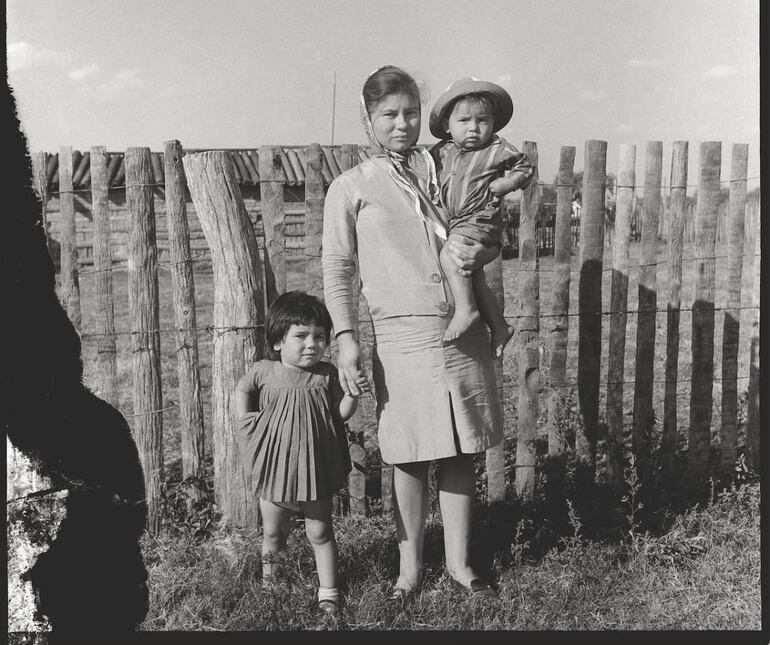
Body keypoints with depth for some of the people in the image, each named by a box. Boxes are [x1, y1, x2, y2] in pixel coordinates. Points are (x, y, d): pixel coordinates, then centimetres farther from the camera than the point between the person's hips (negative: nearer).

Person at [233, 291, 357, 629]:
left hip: (314, 467, 0)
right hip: (274, 466, 1)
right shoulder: (263, 372, -9)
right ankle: (270, 563, 49)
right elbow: (241, 390, 12)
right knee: (274, 531, 18)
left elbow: (341, 414, -3)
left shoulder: (326, 374, -8)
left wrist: (351, 392, -20)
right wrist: (246, 422, 3)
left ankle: (328, 594, 17)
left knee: (320, 532, 7)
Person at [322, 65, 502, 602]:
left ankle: (459, 561, 25)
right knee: (411, 457, 5)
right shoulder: (350, 188, 5)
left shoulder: (443, 167, 13)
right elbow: (337, 269, 2)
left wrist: (480, 251, -5)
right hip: (402, 335, -3)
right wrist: (346, 337, -8)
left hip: (464, 330, 3)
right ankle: (410, 566, 24)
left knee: (460, 452, 9)